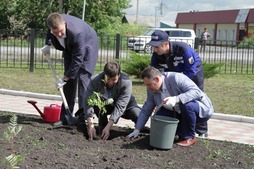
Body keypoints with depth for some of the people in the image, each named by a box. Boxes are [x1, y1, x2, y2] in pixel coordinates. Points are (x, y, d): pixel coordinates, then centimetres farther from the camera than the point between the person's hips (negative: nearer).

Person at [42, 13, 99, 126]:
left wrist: (64, 78, -30)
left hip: (86, 47, -6)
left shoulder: (77, 32, -42)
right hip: (70, 47, 6)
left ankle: (83, 117, -12)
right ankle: (65, 117, 8)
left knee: (83, 79, -16)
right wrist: (47, 45, -10)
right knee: (69, 82, 4)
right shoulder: (53, 22, -25)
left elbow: (78, 58, -35)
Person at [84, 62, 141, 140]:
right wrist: (91, 126, -45)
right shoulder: (96, 81, -29)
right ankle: (102, 125, -8)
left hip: (125, 105, -1)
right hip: (106, 105, 1)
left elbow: (120, 107, -37)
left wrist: (108, 127, -44)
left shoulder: (126, 82, -34)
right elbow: (88, 102, -33)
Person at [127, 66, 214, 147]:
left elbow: (197, 92, -34)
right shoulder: (152, 90, -5)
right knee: (159, 116, -16)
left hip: (202, 110, -6)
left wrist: (176, 99, -45)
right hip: (179, 113, 6)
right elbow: (146, 110, 2)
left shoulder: (176, 78, -26)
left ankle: (189, 137, -15)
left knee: (186, 104, -37)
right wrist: (137, 130, -3)